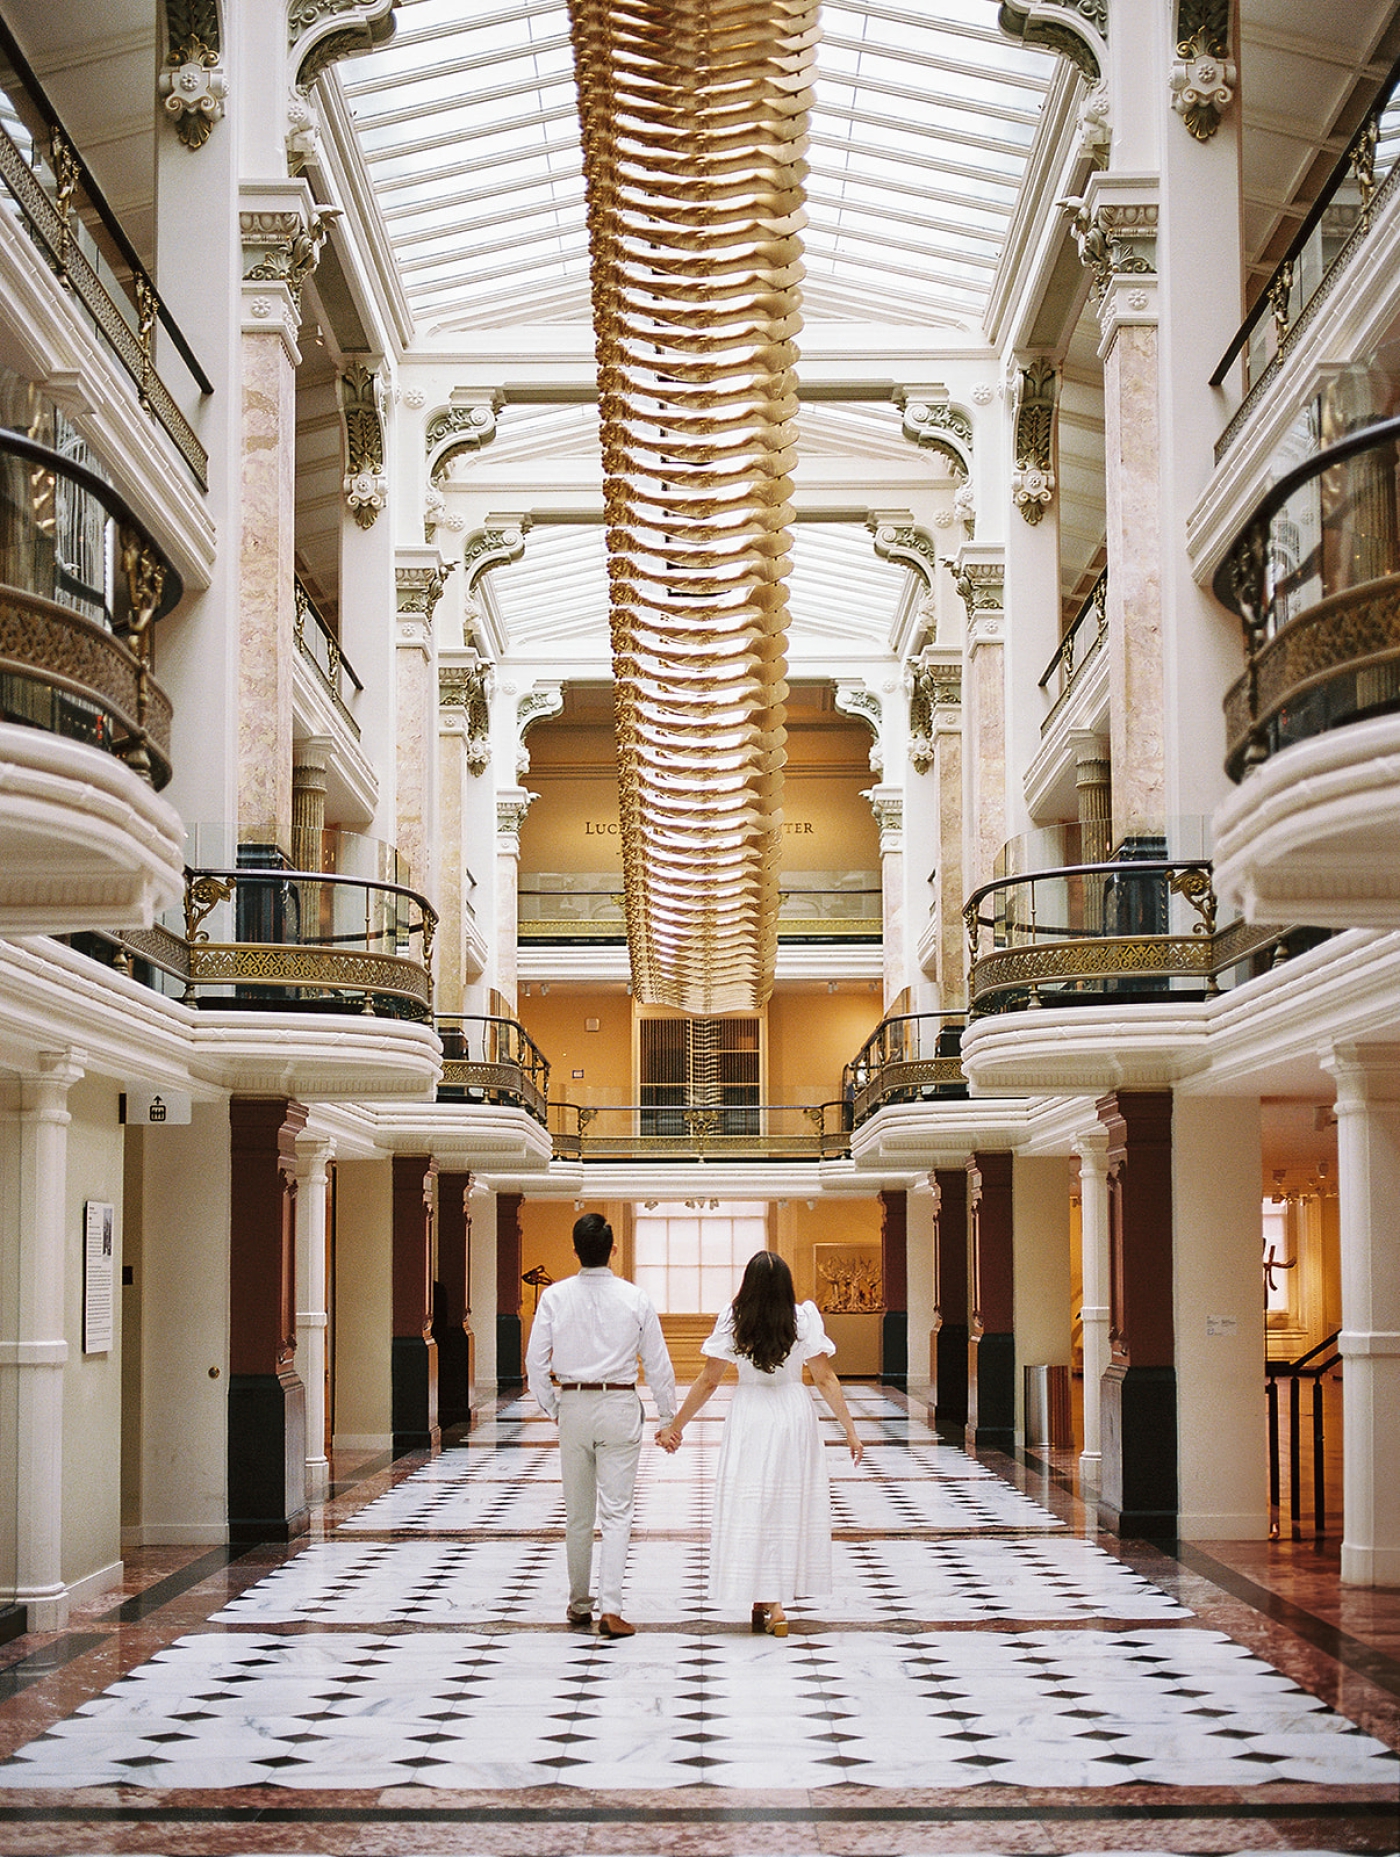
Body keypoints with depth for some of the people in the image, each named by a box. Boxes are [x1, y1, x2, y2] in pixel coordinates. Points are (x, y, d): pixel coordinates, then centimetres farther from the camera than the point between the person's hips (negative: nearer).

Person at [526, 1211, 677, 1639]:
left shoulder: (555, 1297, -4)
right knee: (616, 1512, 0)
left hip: (573, 1406, 2)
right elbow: (658, 1364, -1)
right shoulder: (635, 1299, -7)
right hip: (620, 1407, -2)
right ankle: (610, 1609, -11)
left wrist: (552, 1408, 13)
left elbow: (535, 1363, -2)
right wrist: (668, 1417, 9)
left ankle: (580, 1605, 24)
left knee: (577, 1514, 13)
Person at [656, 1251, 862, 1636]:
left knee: (750, 1506, 4)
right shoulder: (804, 1318, -8)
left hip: (749, 1420, -1)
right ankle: (776, 1601, 17)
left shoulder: (733, 1320, -9)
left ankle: (763, 1603, 2)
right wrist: (849, 1428, 0)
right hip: (795, 1415, 1)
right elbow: (825, 1379, -6)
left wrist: (675, 1426, 6)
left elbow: (708, 1381, -4)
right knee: (790, 1504, 12)